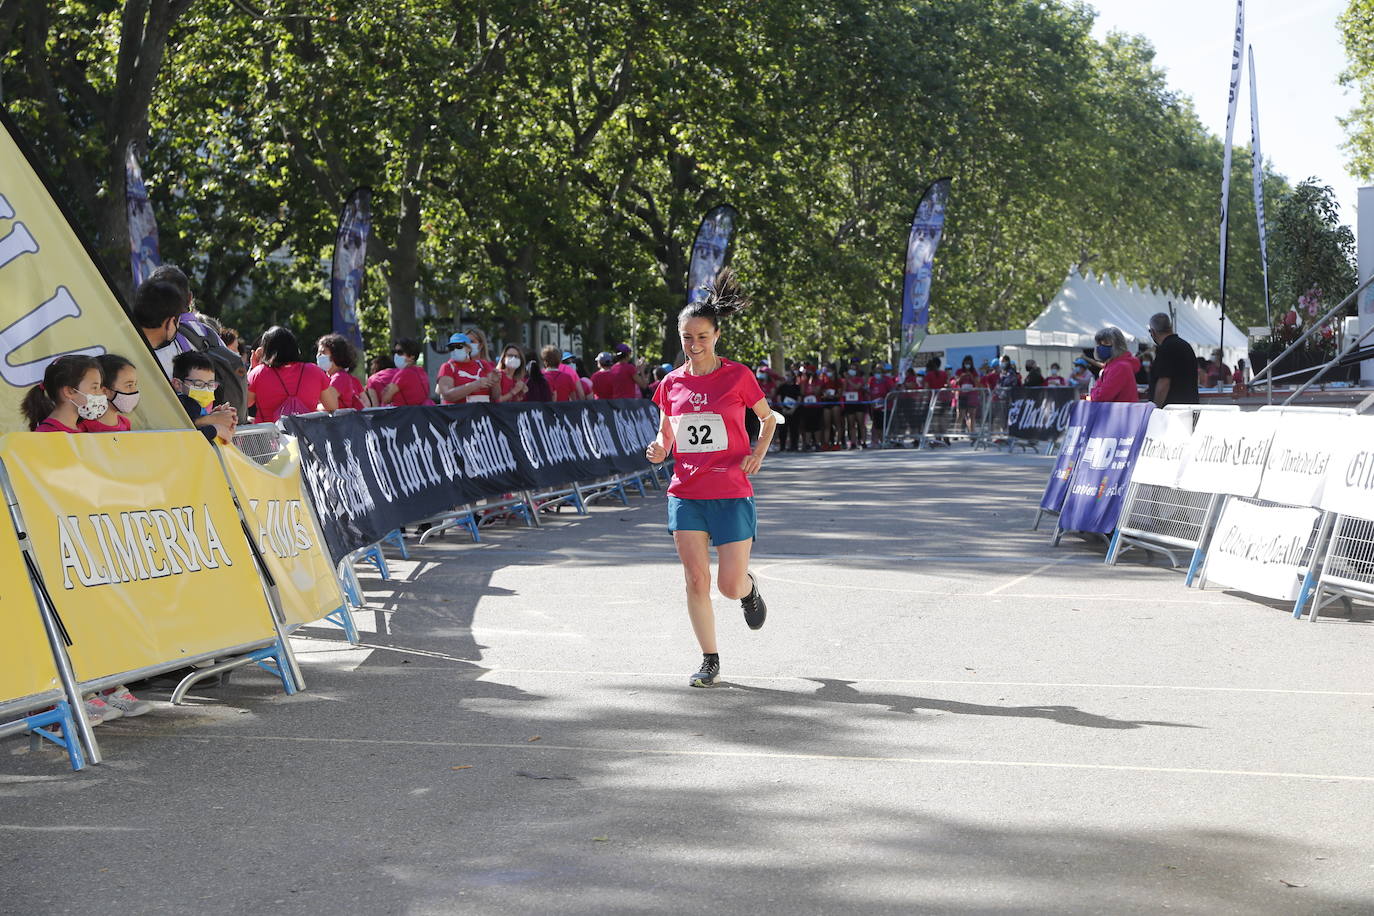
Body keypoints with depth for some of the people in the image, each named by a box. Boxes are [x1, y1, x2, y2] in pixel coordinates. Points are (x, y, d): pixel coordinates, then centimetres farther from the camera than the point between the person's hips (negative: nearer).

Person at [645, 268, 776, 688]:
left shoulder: (738, 376, -4)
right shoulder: (672, 383, 5)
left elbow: (768, 418, 9)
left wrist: (758, 453, -7)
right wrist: (659, 448, -5)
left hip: (731, 494, -3)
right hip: (685, 493, 3)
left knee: (730, 585, -3)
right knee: (696, 581, -2)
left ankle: (750, 588, 34)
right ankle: (709, 661, 10)